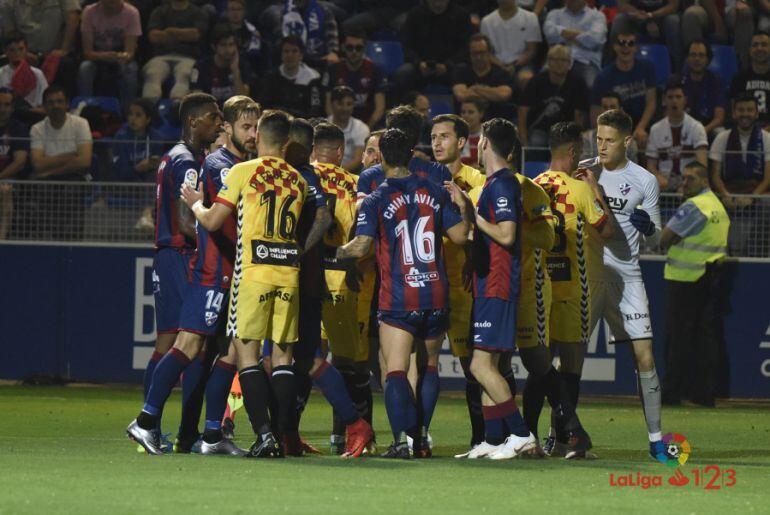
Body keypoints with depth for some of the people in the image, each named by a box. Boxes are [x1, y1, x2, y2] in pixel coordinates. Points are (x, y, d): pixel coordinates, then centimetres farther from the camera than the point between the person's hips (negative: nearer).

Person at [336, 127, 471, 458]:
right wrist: (463, 207, 25)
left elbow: (361, 247, -14)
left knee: (396, 370, -7)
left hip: (397, 300, -4)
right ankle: (422, 434, 19)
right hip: (436, 296, 4)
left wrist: (337, 252, 6)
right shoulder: (435, 193, 5)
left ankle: (402, 437, -24)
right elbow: (460, 235, 8)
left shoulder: (376, 201, -6)